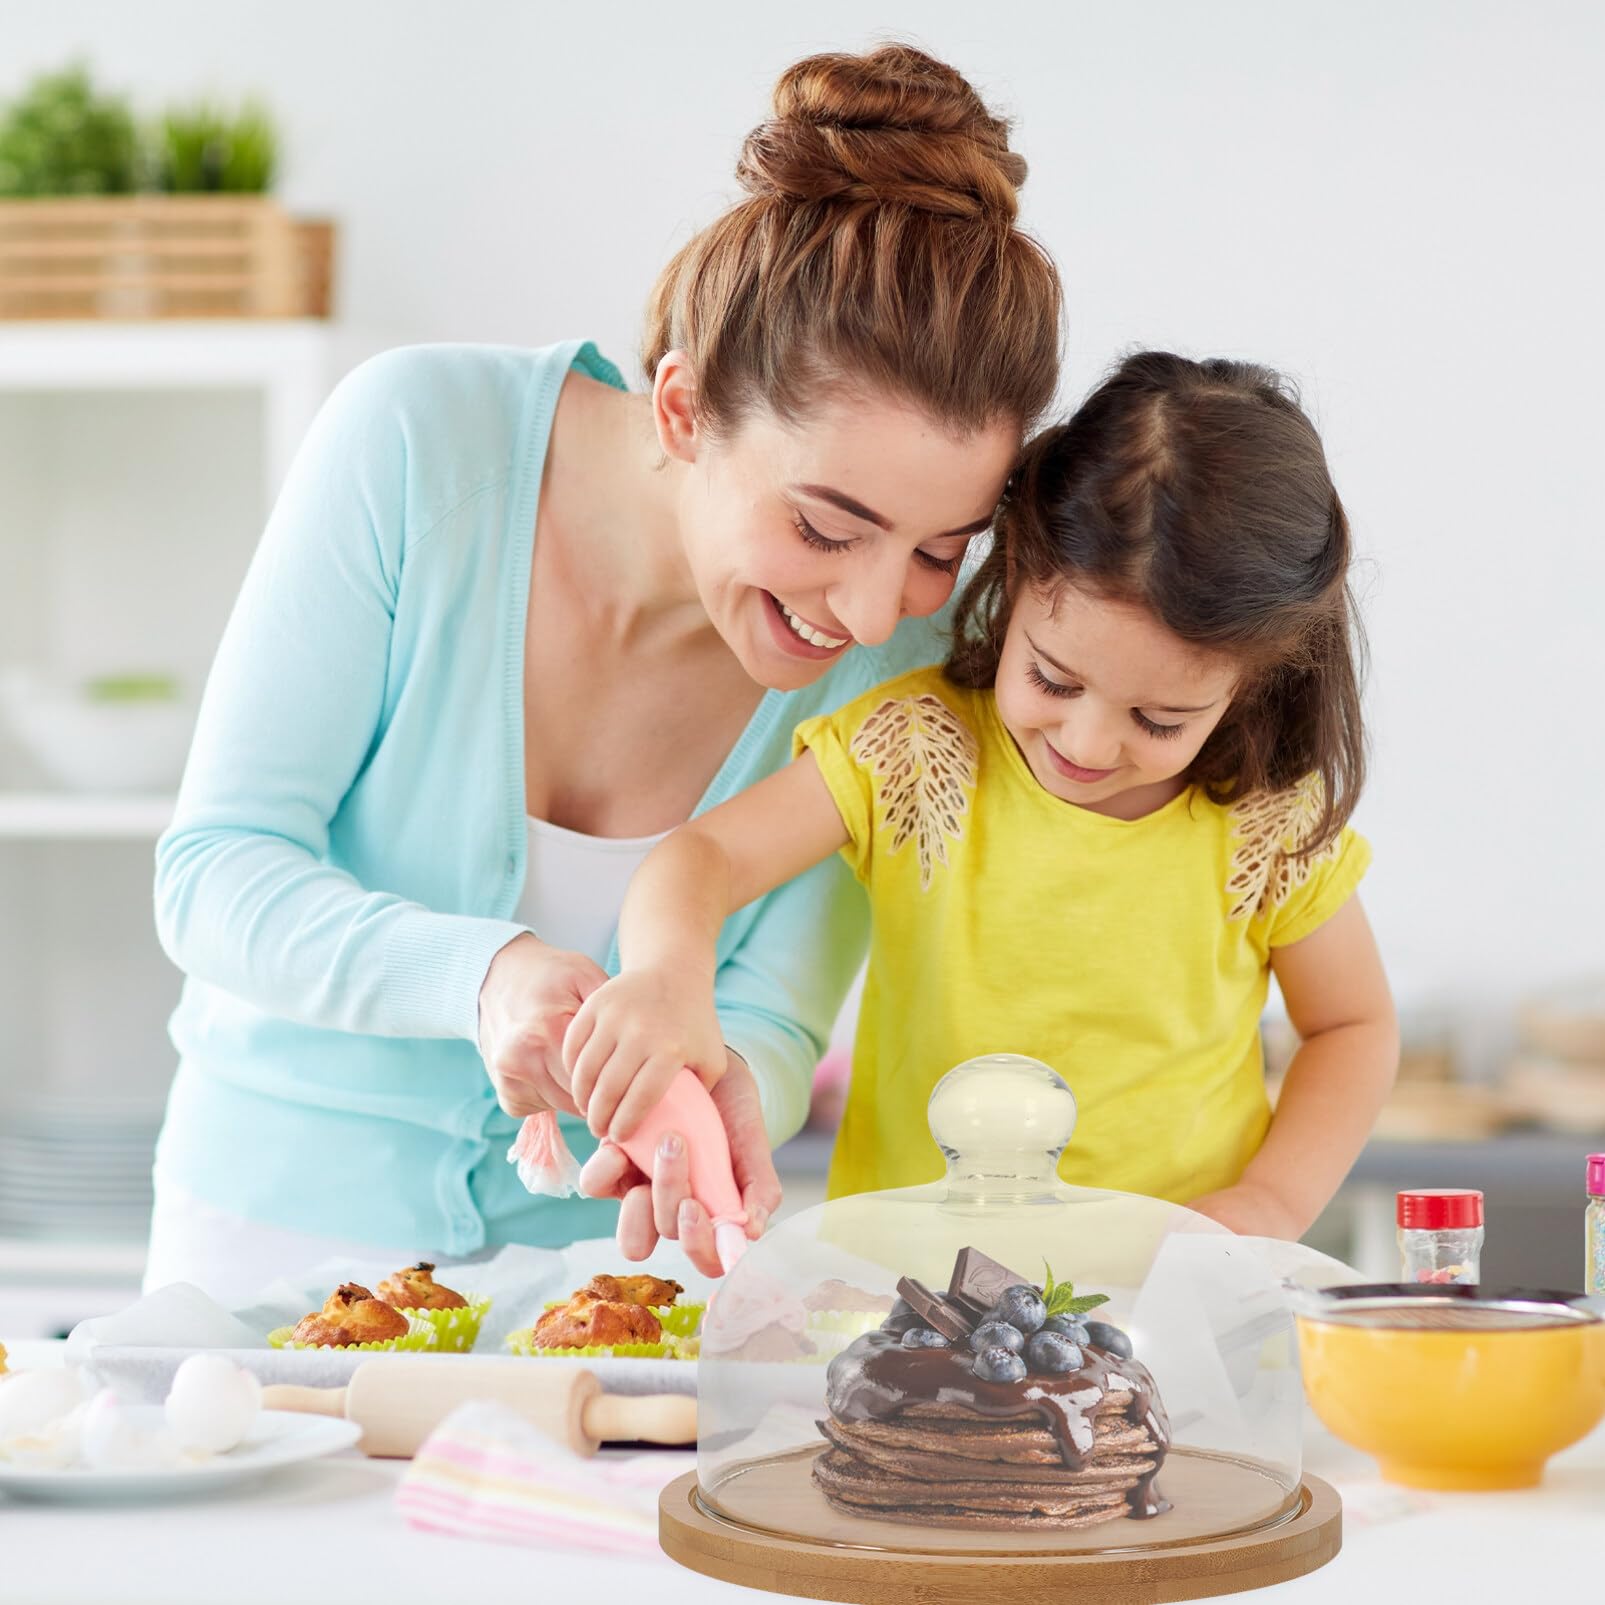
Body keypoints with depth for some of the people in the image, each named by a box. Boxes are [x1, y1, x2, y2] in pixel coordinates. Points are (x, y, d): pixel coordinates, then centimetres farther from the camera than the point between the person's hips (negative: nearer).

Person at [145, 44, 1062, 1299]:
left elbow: (772, 1014, -10)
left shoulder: (904, 639, -13)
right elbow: (213, 869, -17)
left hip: (600, 1239, 1)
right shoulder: (419, 439, -19)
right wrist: (481, 973, -35)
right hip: (292, 1208, -1)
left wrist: (725, 1087, -34)